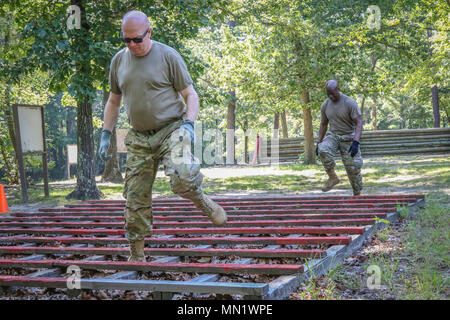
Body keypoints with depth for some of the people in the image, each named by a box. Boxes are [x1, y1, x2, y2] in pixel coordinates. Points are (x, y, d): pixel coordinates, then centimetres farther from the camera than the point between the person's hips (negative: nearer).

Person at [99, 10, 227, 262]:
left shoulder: (168, 56, -5)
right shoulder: (119, 61, 9)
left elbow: (190, 95, -3)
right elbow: (114, 101, 20)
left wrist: (189, 123, -19)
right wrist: (106, 134, 13)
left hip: (171, 129, -4)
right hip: (139, 138, 4)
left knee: (182, 179, -30)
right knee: (136, 198, 3)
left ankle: (203, 202, 3)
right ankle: (137, 255, 15)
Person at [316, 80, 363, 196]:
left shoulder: (350, 103, -15)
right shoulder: (325, 105, 0)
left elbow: (359, 123, -18)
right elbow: (323, 125, 12)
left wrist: (355, 142, -30)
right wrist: (319, 143, 10)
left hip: (349, 138, -3)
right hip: (333, 136, 3)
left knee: (353, 168, -5)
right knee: (323, 150, -30)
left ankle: (357, 194, 12)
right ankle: (333, 177, -16)